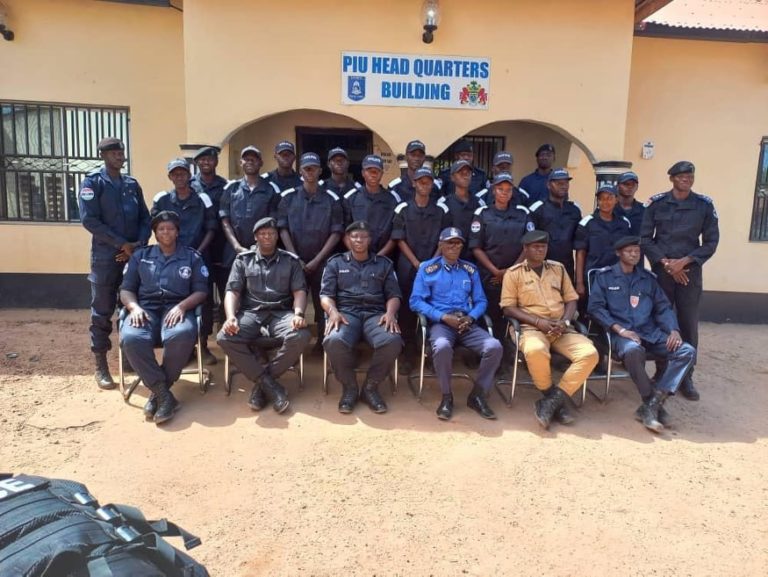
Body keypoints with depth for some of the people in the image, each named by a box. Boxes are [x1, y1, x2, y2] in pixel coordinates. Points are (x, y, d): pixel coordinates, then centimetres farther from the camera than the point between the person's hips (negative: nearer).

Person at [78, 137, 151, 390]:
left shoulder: (132, 183, 12)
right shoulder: (93, 182, -2)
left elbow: (145, 218, 10)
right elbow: (89, 220, -12)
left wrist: (140, 244, -8)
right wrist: (122, 244, -15)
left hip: (134, 254, 4)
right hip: (105, 257, -4)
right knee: (102, 312, 2)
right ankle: (101, 366, 11)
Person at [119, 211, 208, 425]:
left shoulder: (192, 257, 15)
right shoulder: (140, 256, 21)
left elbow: (201, 291, 7)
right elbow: (126, 289, 15)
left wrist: (181, 306, -13)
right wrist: (134, 307, -8)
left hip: (177, 309, -2)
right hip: (146, 308, 2)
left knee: (182, 335, -38)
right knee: (130, 338, -34)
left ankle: (158, 391, -18)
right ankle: (164, 393, -24)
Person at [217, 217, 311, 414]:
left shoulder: (291, 260, 13)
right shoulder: (243, 260, 13)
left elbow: (299, 291, 4)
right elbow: (232, 292, 4)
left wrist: (298, 314, -18)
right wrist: (231, 317, -16)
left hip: (281, 313, 0)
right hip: (250, 312, 1)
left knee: (301, 336, -33)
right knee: (225, 337, -30)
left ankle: (262, 383, -17)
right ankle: (270, 383, -23)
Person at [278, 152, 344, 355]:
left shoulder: (331, 199, 2)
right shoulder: (288, 197, 4)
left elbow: (336, 233, -1)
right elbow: (283, 229, 1)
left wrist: (317, 260, -8)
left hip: (323, 261, 0)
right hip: (295, 260, 1)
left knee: (322, 303, 1)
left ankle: (322, 343, 11)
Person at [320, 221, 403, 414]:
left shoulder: (384, 264, 21)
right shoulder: (335, 263, 18)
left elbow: (394, 295, 14)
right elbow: (325, 294, 9)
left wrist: (390, 313, -9)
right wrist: (333, 311, -14)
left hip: (375, 314, 1)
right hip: (346, 312, -1)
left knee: (392, 341, -33)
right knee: (334, 341, -36)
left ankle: (371, 387, -9)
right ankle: (349, 387, -10)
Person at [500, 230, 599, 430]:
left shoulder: (558, 268, 17)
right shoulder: (514, 273, 5)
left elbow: (571, 299, 16)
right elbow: (508, 307, -1)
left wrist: (565, 321, -5)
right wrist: (538, 321, -13)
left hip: (562, 329, 4)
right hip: (532, 328, -4)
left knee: (589, 353, -23)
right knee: (535, 351, -39)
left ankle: (553, 399, -17)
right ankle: (556, 400, -13)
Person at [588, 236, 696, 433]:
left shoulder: (648, 278, 20)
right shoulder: (605, 276, 7)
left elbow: (663, 308, 16)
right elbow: (595, 307, -3)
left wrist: (674, 330, -4)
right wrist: (620, 329, -15)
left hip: (651, 332, 5)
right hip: (622, 333, -5)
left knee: (687, 351, -18)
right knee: (633, 350, -39)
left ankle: (654, 402, -20)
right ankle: (651, 402, -22)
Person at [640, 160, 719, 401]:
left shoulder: (704, 205, 2)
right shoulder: (656, 203, 0)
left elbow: (711, 242, 2)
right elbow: (644, 238, -1)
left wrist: (685, 261, -11)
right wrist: (665, 262, -10)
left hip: (690, 271, 1)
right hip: (661, 270, 0)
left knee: (689, 325, 1)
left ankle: (686, 378, 11)